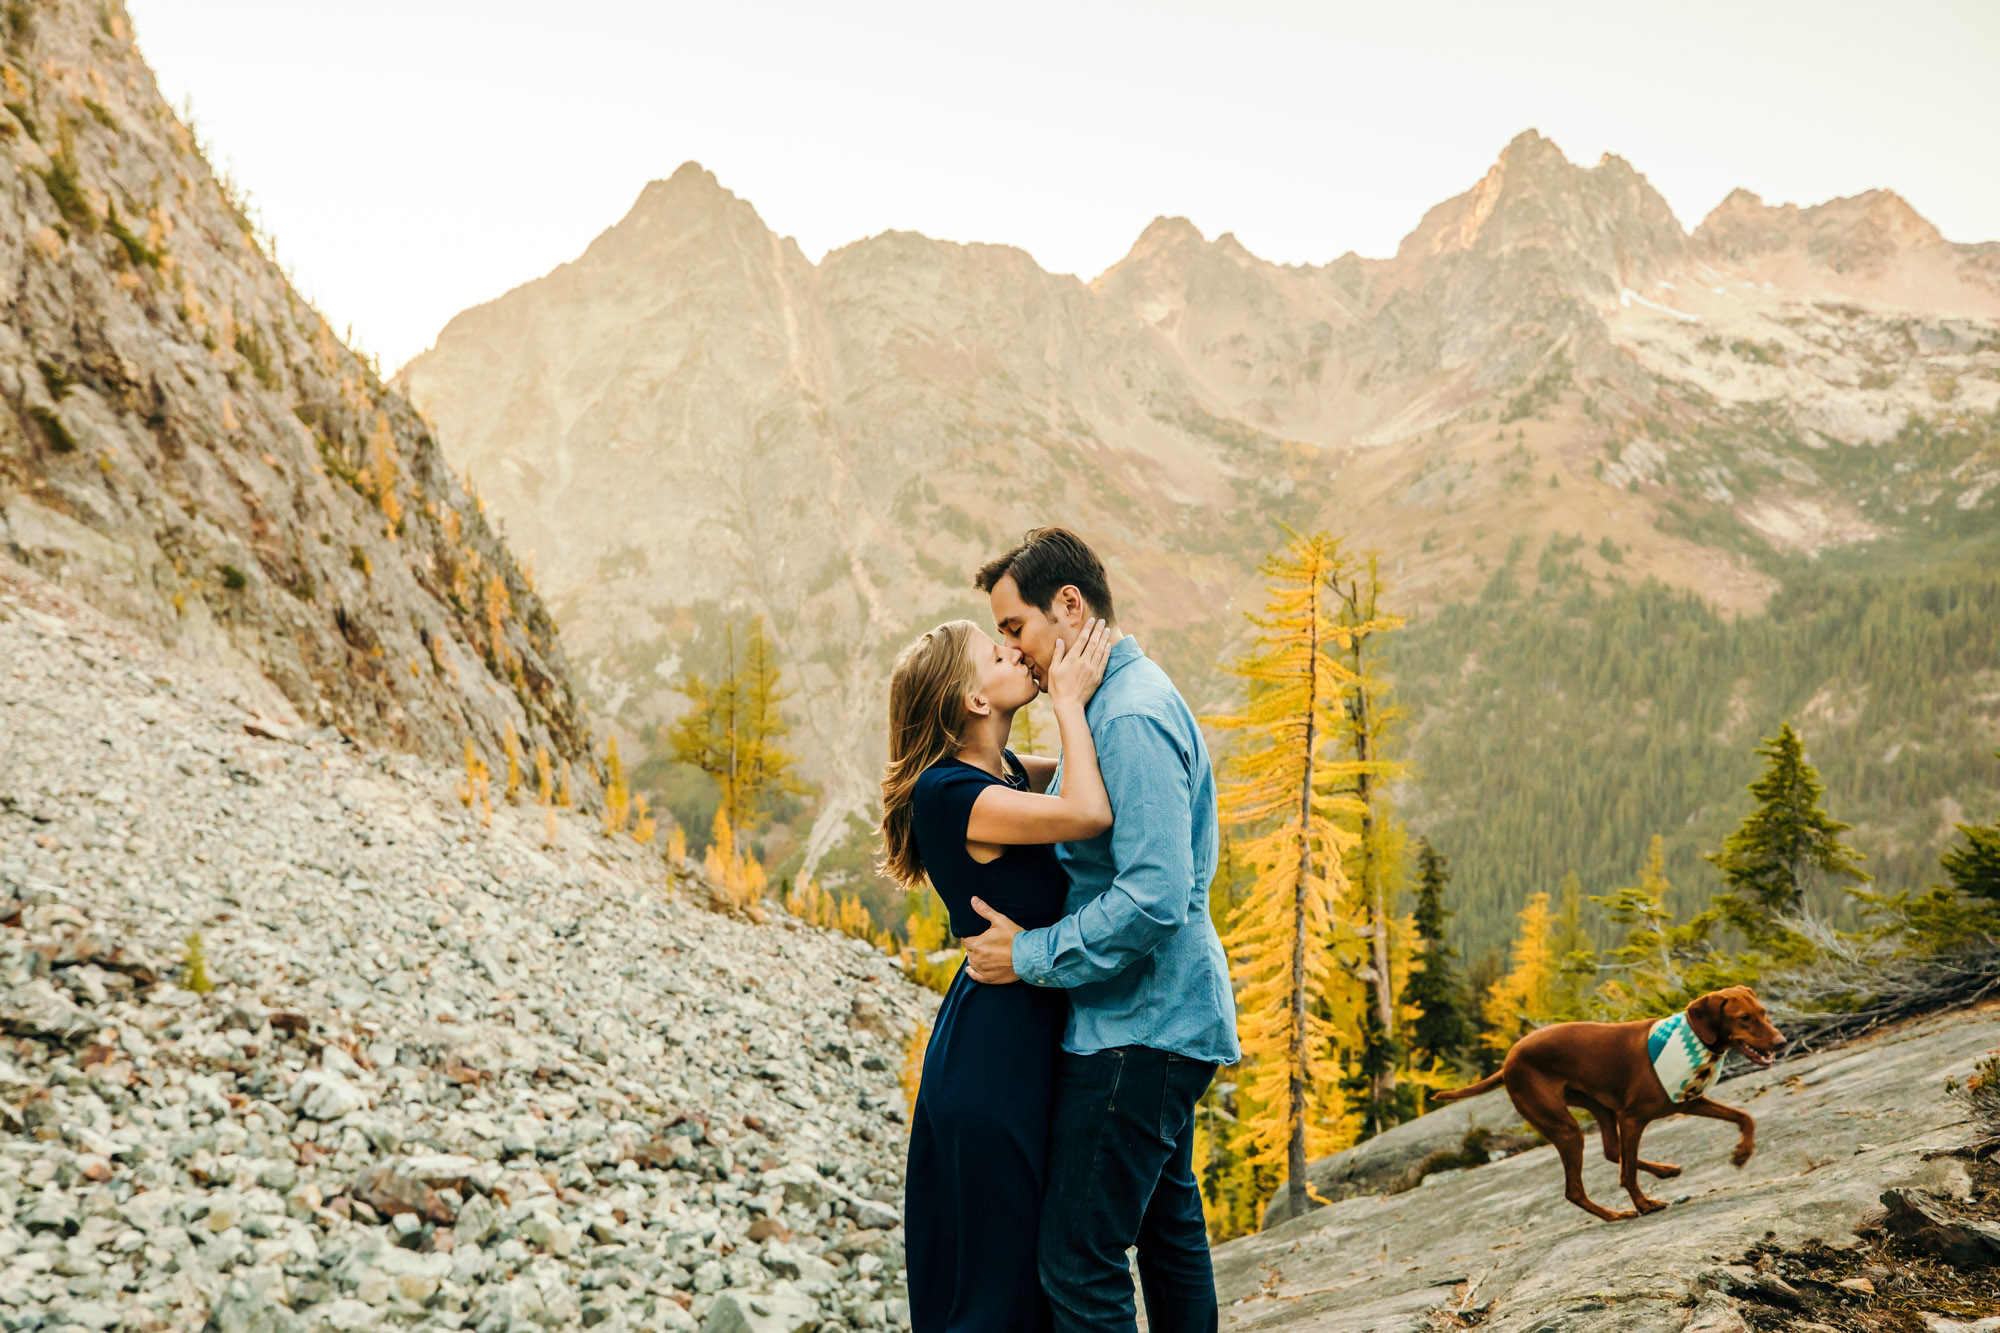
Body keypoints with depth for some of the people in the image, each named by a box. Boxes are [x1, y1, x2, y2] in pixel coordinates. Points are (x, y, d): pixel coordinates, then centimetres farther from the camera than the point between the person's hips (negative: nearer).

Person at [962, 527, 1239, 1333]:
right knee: (1166, 1222, 22)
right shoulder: (1117, 699, 14)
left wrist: (1031, 955, -18)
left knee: (1079, 1261, -8)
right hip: (1165, 1015, 11)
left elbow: (1154, 896, -27)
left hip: (1136, 1026, -11)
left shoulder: (1132, 716, -20)